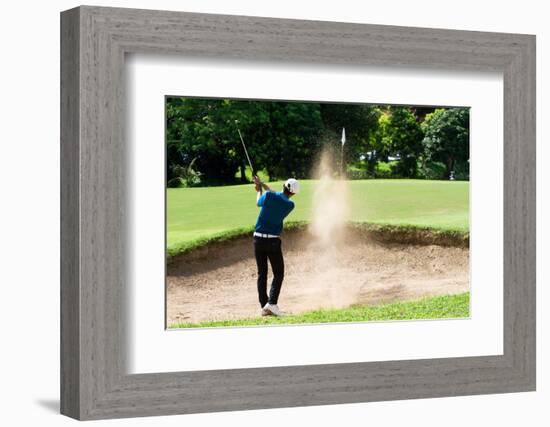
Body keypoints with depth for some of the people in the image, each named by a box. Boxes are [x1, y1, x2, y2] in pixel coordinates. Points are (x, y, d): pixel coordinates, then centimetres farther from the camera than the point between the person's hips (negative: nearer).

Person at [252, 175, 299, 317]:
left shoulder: (269, 196, -8)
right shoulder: (290, 205, -3)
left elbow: (259, 202, 14)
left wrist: (259, 189, 32)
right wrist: (262, 184, 21)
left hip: (258, 239, 2)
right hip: (273, 240, -2)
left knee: (262, 273, 8)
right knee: (278, 273, 8)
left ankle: (264, 306, 5)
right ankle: (272, 303, -10)